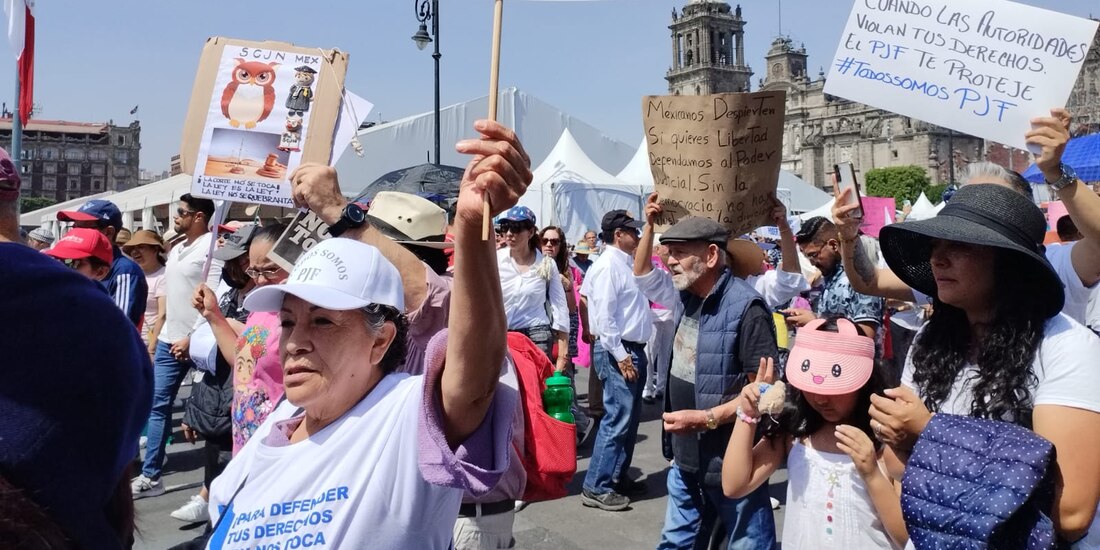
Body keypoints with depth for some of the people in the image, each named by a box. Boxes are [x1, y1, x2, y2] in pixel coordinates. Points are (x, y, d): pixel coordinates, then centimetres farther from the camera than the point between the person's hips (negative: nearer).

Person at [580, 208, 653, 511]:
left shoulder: (628, 263, 15)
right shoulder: (608, 266, -14)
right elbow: (604, 317, -20)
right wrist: (620, 356, -20)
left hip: (634, 349, 10)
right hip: (617, 351, -10)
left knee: (630, 418, 15)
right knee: (618, 418, -9)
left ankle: (618, 477, 26)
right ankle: (595, 487, -2)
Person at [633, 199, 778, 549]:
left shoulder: (745, 307, -19)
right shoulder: (684, 296, 5)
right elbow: (642, 274, 25)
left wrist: (706, 418, -26)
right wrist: (650, 224, 14)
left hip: (731, 461, -8)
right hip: (685, 457, 8)